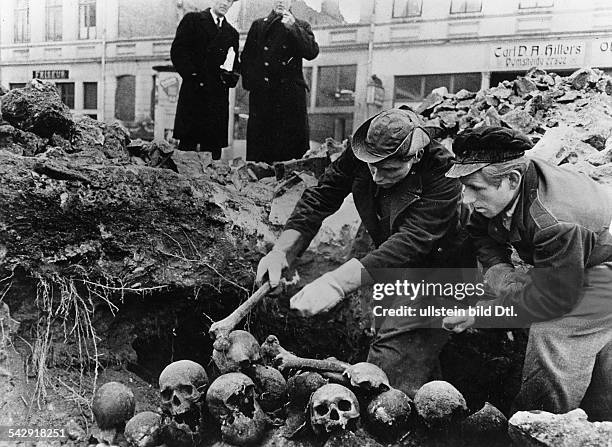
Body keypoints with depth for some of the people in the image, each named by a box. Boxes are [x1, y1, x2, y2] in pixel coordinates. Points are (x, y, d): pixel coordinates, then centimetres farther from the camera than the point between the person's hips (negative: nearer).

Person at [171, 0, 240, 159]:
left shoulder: (231, 33, 21)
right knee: (188, 144, -5)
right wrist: (193, 75, -11)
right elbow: (177, 51, -2)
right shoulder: (193, 20, 7)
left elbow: (235, 66, 20)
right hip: (194, 94, -4)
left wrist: (231, 77, -2)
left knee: (213, 148, 0)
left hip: (218, 98, 4)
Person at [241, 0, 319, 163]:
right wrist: (250, 82, 5)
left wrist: (293, 27, -11)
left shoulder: (301, 26, 12)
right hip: (261, 95, 1)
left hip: (290, 96, -1)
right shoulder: (258, 25, 16)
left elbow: (312, 53, -5)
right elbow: (246, 57, 17)